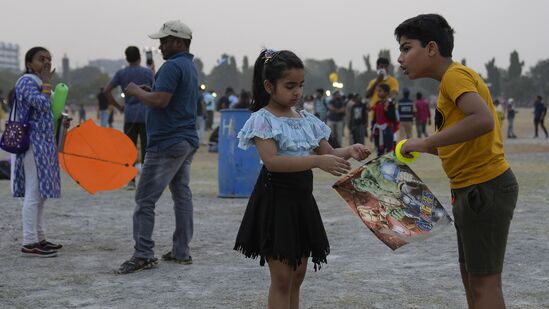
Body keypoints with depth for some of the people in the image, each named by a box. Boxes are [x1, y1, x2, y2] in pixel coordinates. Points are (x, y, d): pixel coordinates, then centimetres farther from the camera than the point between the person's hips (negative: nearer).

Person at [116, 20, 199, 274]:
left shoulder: (172, 66, -14)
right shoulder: (190, 67, 17)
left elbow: (160, 100, -24)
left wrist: (137, 91, -9)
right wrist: (145, 92, 17)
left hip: (167, 143, -10)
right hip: (187, 141, 10)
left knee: (145, 199, -7)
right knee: (182, 195, 11)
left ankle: (143, 255, -7)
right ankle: (182, 251, 15)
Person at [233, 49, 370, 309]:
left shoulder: (307, 120, 10)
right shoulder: (263, 119, -11)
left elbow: (329, 154, 13)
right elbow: (272, 161, -24)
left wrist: (349, 151, -9)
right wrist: (317, 161, -31)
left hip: (302, 200, 7)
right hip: (276, 200, -7)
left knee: (297, 275, 13)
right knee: (282, 278, -4)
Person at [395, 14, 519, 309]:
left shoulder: (455, 75, -15)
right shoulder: (452, 79, 16)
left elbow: (482, 120, -32)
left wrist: (427, 142, -26)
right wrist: (423, 147, 6)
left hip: (486, 188, -10)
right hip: (473, 189, 10)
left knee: (484, 282, -5)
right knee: (471, 278, 16)